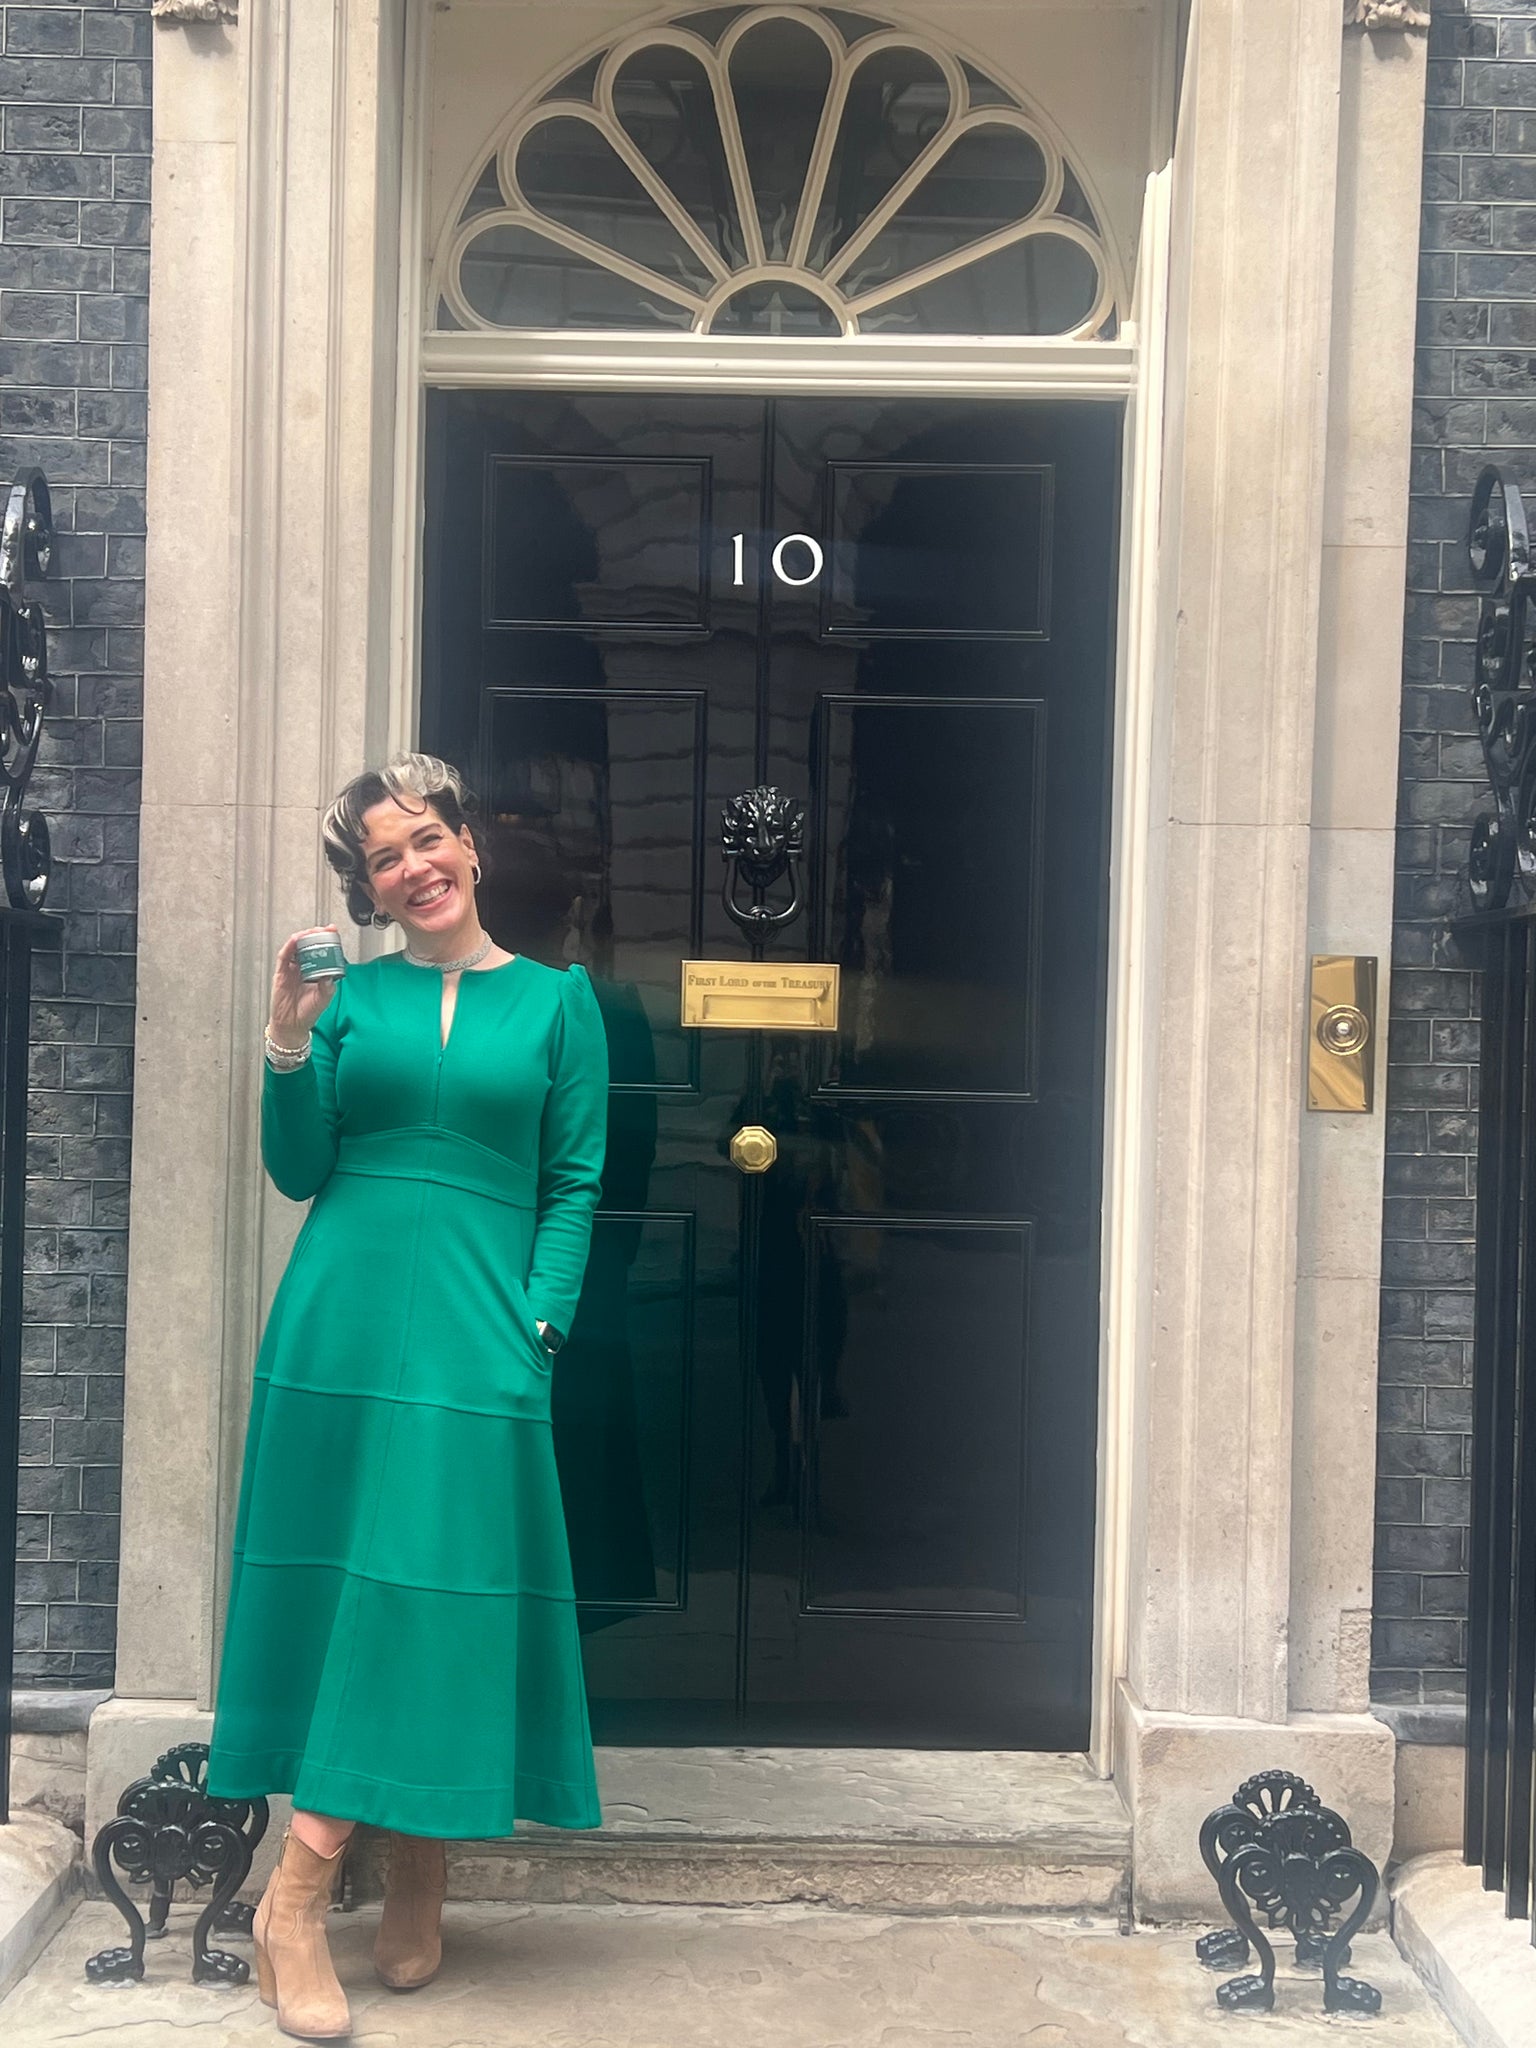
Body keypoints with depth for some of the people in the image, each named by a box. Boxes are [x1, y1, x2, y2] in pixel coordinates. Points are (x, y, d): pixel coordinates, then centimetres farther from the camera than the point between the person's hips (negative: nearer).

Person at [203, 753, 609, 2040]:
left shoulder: (556, 1000, 6)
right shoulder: (349, 993, 9)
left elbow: (574, 1184, 4)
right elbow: (299, 1172, 7)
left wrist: (539, 1324, -7)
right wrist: (289, 1048, -7)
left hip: (478, 1337, -1)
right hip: (342, 1323, 1)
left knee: (451, 1589, 0)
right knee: (347, 1584, 2)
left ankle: (421, 1889, 12)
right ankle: (298, 1909, 6)